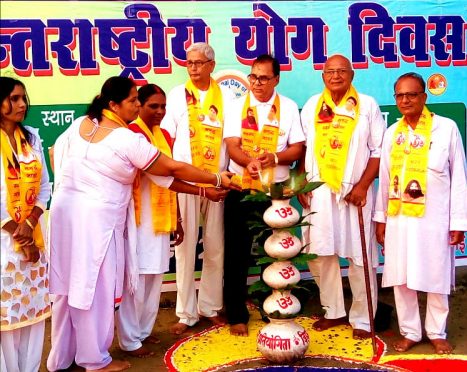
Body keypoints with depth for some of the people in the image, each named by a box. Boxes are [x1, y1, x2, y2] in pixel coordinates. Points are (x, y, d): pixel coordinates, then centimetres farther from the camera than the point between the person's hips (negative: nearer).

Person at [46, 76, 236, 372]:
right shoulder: (128, 139, -15)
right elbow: (173, 169, -11)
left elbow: (59, 149, 19)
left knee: (69, 284, 16)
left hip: (65, 210, 8)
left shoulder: (80, 124, 5)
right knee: (94, 287, 5)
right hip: (97, 218, -8)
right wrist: (217, 179, -2)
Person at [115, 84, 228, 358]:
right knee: (136, 278, -1)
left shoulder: (163, 135, 13)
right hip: (140, 217, -8)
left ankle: (144, 331, 27)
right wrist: (203, 191, -23)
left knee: (154, 277, 13)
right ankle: (130, 340, 11)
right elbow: (160, 176, -21)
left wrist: (177, 219, 15)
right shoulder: (133, 134, -13)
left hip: (161, 217, 8)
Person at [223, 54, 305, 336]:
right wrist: (249, 162, -29)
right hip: (241, 190, 0)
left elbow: (298, 148, -1)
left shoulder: (289, 107, 4)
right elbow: (232, 146, -7)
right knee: (237, 254, 3)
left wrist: (275, 158, -21)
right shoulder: (237, 106, 3)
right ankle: (238, 315, 15)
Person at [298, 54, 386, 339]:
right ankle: (334, 311, 23)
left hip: (355, 191, -3)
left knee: (360, 256, 1)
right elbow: (304, 148, 12)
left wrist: (363, 185, -10)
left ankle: (362, 318, 14)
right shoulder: (312, 106, 9)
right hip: (319, 191, 3)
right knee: (320, 252, 7)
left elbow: (378, 150, -1)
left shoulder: (367, 105, 0)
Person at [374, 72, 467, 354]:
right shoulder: (392, 132, 6)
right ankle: (410, 332, 23)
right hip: (399, 218, 3)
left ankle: (437, 333, 25)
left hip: (434, 219, -3)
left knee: (436, 278, 8)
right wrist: (381, 218, 8)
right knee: (401, 278, 8)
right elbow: (385, 177, 9)